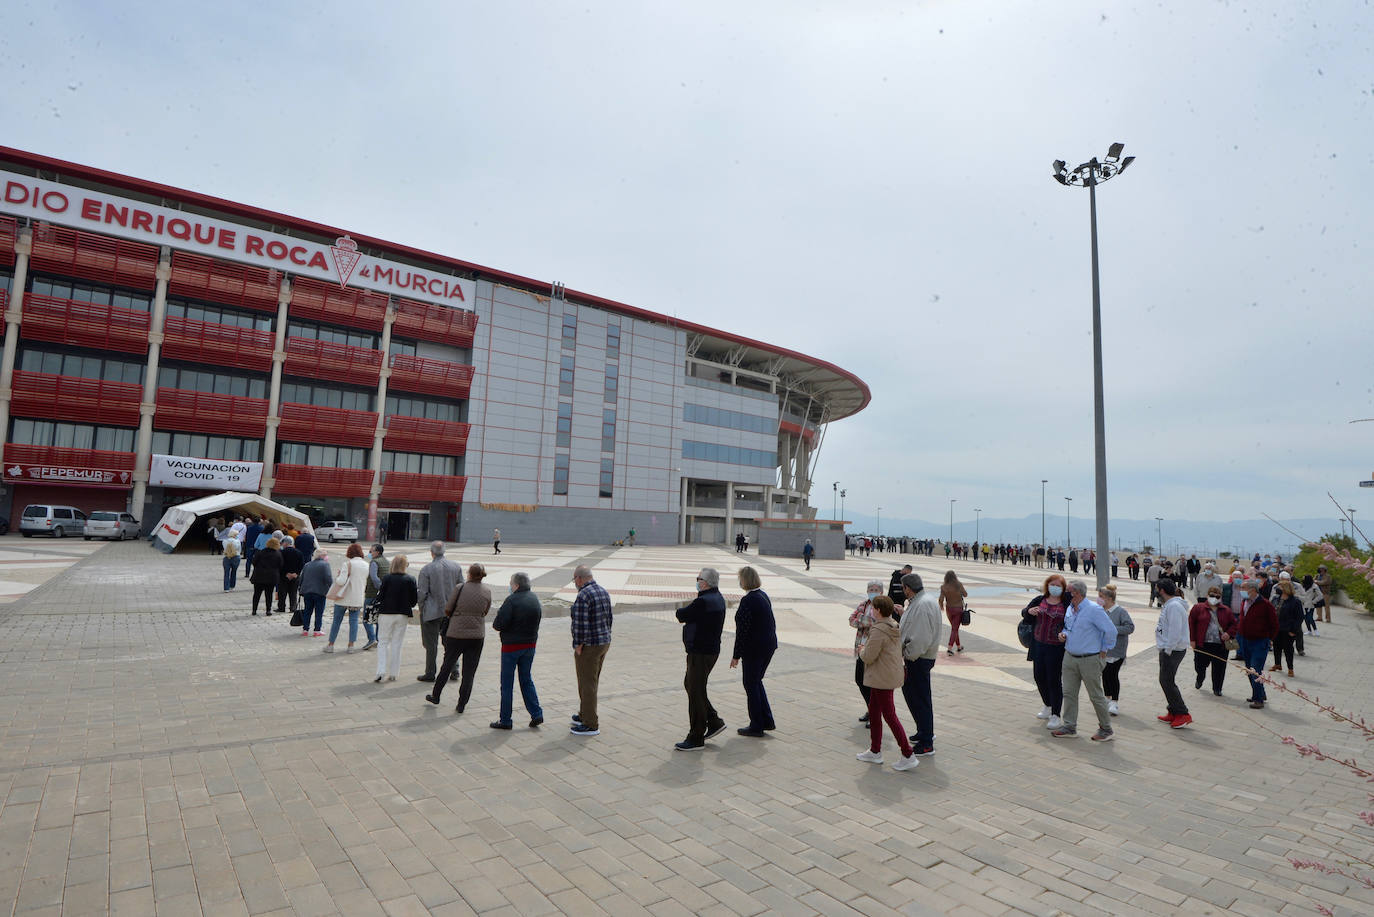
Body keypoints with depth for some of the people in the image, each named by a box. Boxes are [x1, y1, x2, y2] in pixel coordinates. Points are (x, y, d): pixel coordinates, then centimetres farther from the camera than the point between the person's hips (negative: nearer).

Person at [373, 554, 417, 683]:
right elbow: (414, 600, -4)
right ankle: (393, 673, 14)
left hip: (386, 614, -1)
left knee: (383, 642, 11)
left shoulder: (387, 578, -11)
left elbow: (380, 597, -8)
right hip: (403, 615, 1)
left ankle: (381, 671, 0)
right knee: (397, 644, 11)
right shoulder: (410, 579, -7)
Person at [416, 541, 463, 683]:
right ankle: (452, 669, 18)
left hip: (432, 611, -4)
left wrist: (421, 609, 3)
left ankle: (430, 673, 12)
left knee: (431, 644, 6)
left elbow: (422, 593, -12)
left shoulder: (426, 569, -11)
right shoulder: (456, 567, 0)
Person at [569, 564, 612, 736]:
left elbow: (580, 624, -23)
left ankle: (591, 725, 9)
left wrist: (578, 648, -15)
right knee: (591, 681, 21)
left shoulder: (583, 595, -20)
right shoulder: (604, 592, 7)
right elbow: (609, 618, 13)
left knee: (587, 685, 1)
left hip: (588, 646, -9)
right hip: (604, 643, 9)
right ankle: (584, 715, 34)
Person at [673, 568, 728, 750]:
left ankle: (696, 739, 10)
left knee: (696, 693, 0)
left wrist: (684, 608, 5)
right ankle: (714, 722, 27)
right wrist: (690, 608, -4)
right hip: (711, 649, 10)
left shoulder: (703, 602, -24)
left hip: (701, 653, -10)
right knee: (689, 684, 21)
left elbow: (681, 615, -13)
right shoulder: (717, 597, 9)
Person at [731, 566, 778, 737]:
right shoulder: (763, 595, 6)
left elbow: (742, 630, -20)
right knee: (756, 681, 20)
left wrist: (736, 655, -14)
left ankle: (756, 726, 14)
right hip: (769, 645, 8)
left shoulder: (747, 600, -20)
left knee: (751, 684, 5)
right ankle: (767, 721, 24)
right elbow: (772, 622, 14)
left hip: (754, 649, -8)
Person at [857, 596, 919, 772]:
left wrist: (862, 649, -1)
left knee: (889, 716, 0)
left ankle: (908, 755, 6)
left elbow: (868, 657, -21)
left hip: (883, 679, -10)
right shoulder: (894, 627, 5)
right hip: (892, 675, 10)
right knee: (873, 711, 18)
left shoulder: (878, 631, -24)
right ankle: (875, 751, 27)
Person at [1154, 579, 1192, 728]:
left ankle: (1183, 714, 1)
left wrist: (1168, 650, -20)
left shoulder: (1174, 606, -19)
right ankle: (1173, 713, 23)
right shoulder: (1168, 605, 13)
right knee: (1165, 681, 15)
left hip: (1173, 651, -10)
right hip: (1167, 649, 10)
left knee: (1167, 682, -6)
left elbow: (1175, 631, -23)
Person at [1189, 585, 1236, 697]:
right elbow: (1191, 623, -1)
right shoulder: (1198, 608, 0)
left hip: (1220, 645, 2)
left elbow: (1234, 623, 15)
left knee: (1219, 668, 3)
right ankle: (1200, 679, 39)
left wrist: (1229, 633, -5)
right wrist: (1192, 639, -5)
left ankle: (1217, 688, 20)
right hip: (1202, 644, -2)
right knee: (1200, 666, 8)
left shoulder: (1225, 610, 9)